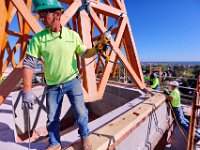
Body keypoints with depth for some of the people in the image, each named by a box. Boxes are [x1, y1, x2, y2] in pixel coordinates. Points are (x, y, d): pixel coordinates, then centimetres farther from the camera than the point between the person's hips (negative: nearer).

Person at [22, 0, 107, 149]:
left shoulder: (73, 35, -4)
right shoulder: (38, 38, -8)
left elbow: (84, 53, 6)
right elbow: (29, 64, -9)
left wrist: (96, 49, -14)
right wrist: (27, 90, -15)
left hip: (72, 81, 0)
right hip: (53, 86, 1)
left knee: (81, 113, 2)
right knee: (52, 119, 14)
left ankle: (85, 137, 34)